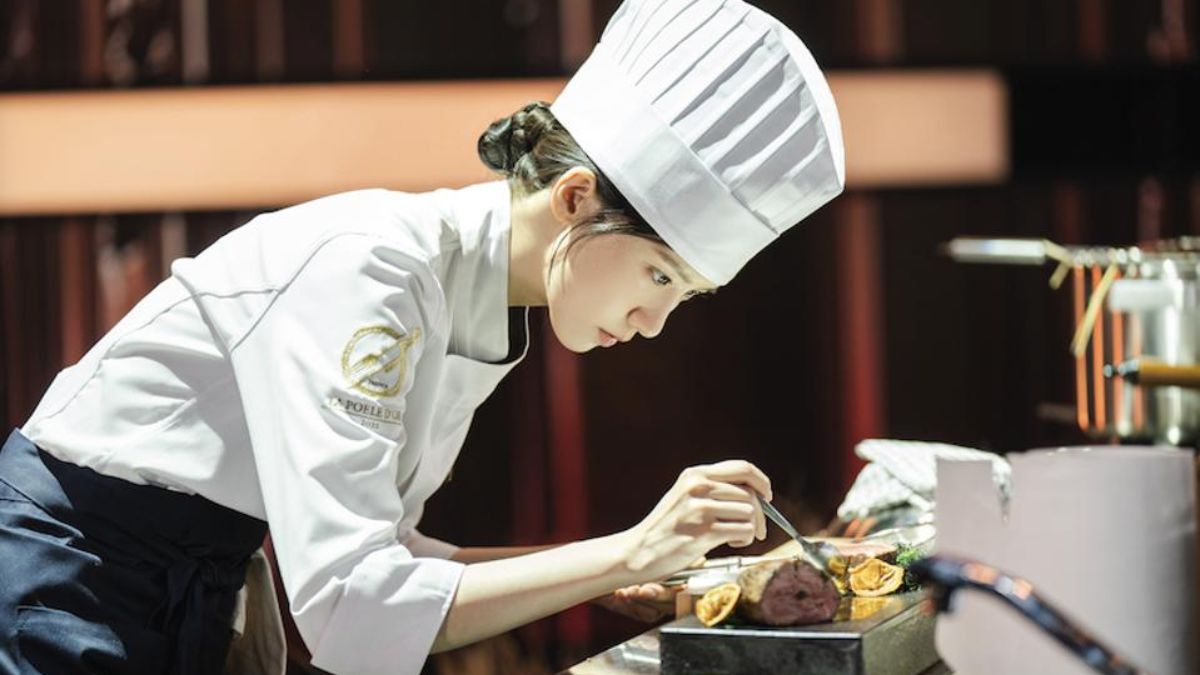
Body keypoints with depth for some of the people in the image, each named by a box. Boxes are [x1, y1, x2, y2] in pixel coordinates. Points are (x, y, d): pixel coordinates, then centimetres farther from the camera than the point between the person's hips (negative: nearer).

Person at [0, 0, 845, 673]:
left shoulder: (470, 308, 0)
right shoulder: (366, 268, -25)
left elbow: (380, 554, 6)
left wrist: (598, 575, -3)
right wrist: (624, 553, -29)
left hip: (192, 606, 8)